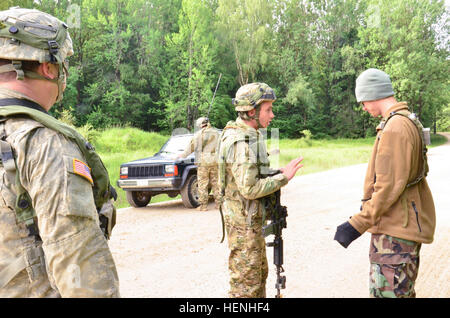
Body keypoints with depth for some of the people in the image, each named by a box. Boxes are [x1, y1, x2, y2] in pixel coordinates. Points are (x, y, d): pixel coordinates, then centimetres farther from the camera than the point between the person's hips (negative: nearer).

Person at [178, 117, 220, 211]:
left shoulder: (199, 134, -1)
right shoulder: (216, 133, 7)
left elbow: (191, 147, 6)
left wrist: (182, 155, 19)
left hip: (203, 162, -3)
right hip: (215, 162, 3)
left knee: (202, 184, 1)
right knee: (216, 183, 11)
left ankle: (203, 205, 1)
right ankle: (218, 203, 12)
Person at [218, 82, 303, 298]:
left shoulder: (249, 135, 11)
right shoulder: (240, 142, -22)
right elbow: (249, 189, -27)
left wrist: (275, 174, 9)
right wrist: (283, 177, -20)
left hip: (251, 218, 11)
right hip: (243, 221, -11)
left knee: (259, 273, 22)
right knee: (245, 283, 0)